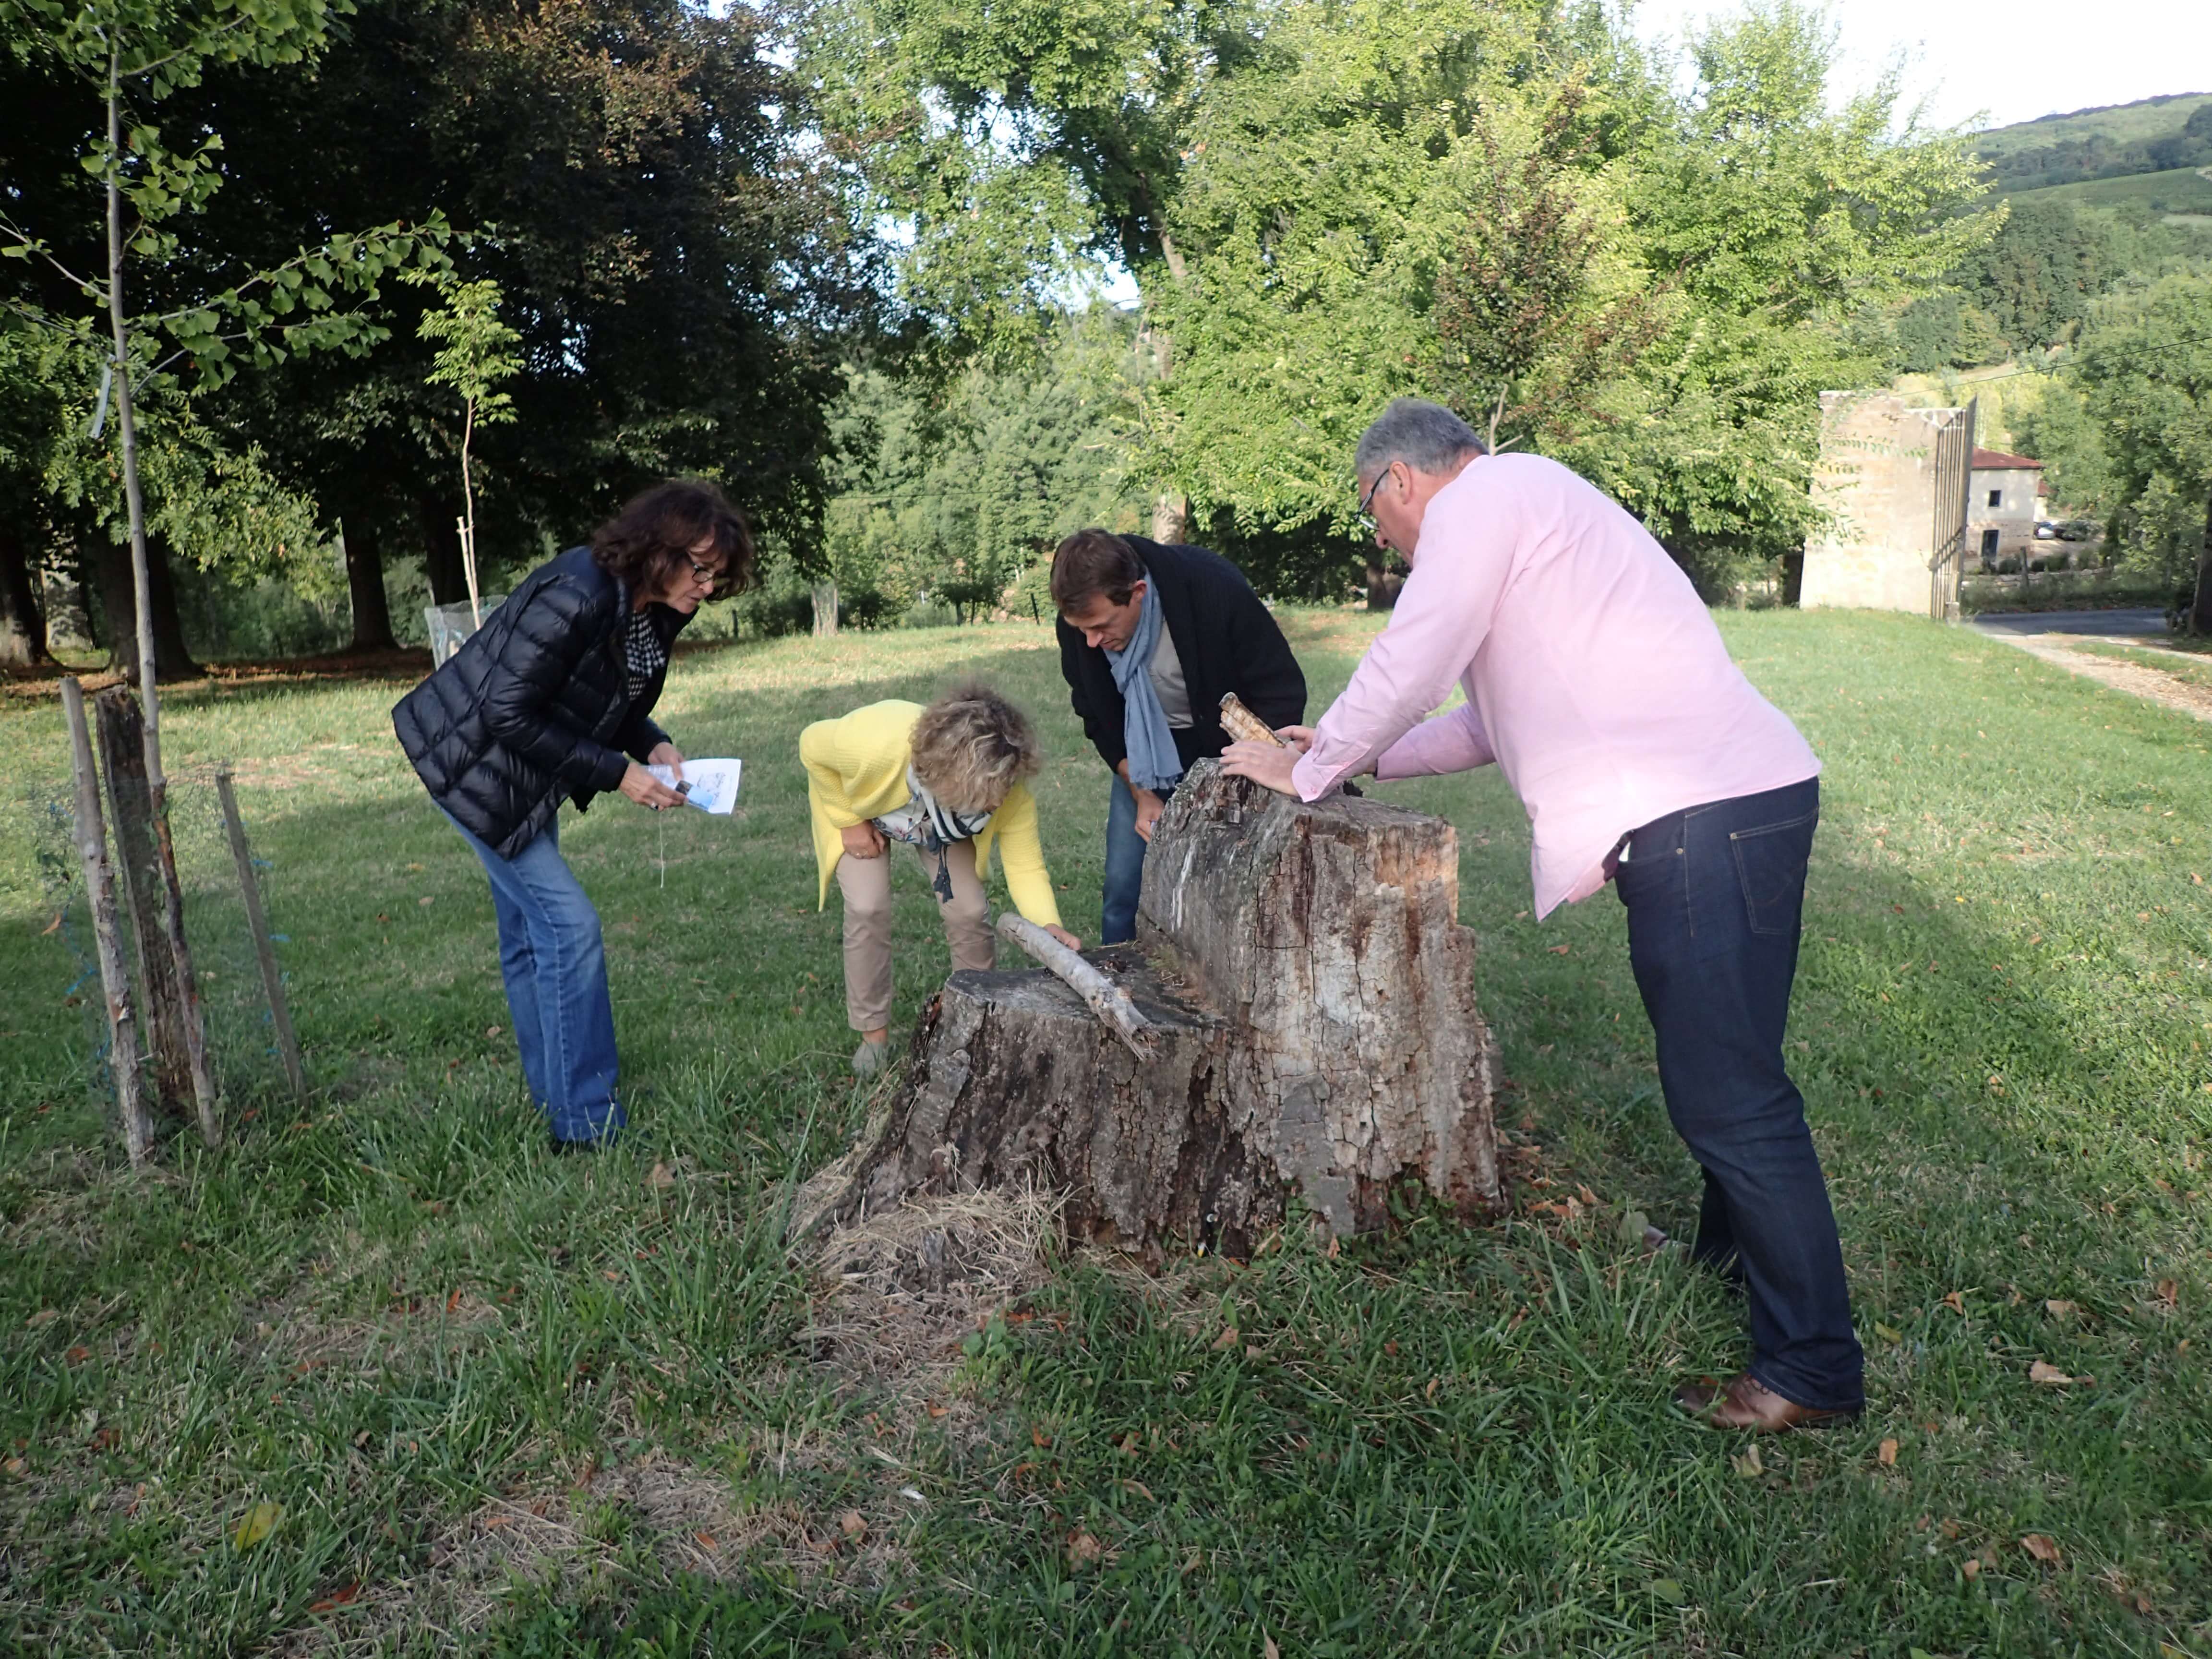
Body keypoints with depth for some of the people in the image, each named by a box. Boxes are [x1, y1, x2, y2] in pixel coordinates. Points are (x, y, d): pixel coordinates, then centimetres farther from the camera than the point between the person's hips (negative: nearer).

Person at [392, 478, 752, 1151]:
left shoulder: (655, 614, -4)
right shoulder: (576, 598, -32)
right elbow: (509, 715, -29)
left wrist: (654, 747, -11)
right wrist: (616, 774, -26)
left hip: (527, 777, 9)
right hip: (472, 763, -9)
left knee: (530, 933, 15)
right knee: (569, 925, -13)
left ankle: (553, 1099, 27)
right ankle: (584, 1127, -6)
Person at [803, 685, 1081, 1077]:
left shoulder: (1009, 792, -37)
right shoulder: (875, 744, -47)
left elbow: (1026, 866, -31)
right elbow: (812, 745, -26)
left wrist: (1048, 925, -49)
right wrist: (849, 822, -21)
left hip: (939, 820, 2)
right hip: (860, 806, -2)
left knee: (969, 910, -10)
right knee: (868, 908, -17)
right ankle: (874, 1036, 3)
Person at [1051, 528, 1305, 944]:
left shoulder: (1216, 590, -31)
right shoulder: (1079, 620, -19)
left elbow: (1284, 692, -22)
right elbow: (1098, 718, -3)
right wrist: (1142, 796, -13)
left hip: (1225, 749, -3)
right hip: (1145, 755, 3)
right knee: (1124, 886, -1)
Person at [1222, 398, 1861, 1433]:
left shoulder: (1479, 498, -6)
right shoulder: (1526, 505, 26)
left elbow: (1408, 670, -9)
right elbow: (1494, 722, 29)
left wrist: (1307, 772, 5)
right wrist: (1357, 757, 30)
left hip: (1707, 817, -11)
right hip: (1720, 808, 11)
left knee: (1729, 1094, -6)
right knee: (1715, 1073, 23)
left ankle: (1811, 1366, 4)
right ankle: (1730, 1257, 41)